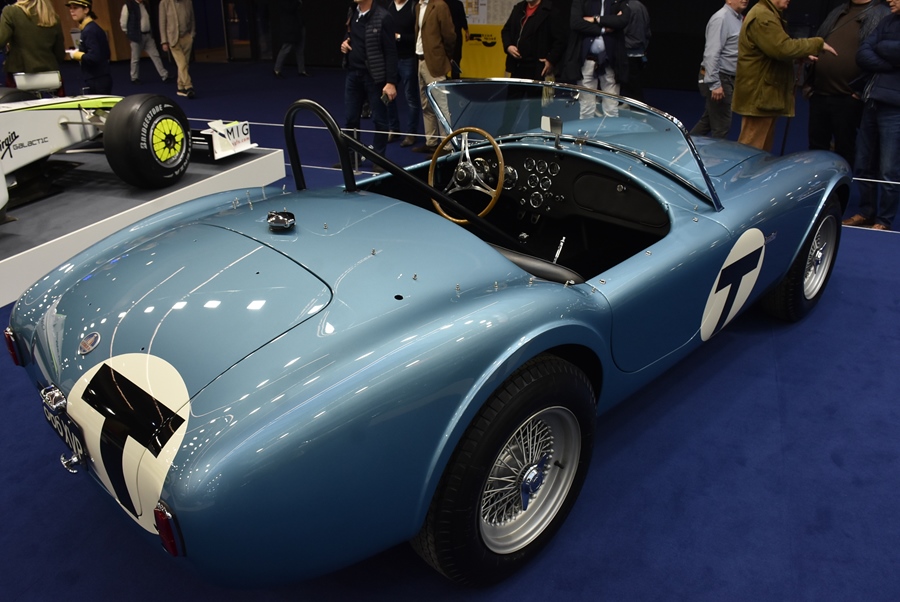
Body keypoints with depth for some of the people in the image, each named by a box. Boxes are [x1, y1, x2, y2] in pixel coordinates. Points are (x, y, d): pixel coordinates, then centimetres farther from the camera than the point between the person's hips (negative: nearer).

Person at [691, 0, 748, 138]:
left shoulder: (738, 19, 14)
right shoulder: (721, 18, -15)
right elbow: (711, 53, -22)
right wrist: (715, 84, -25)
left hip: (727, 78, 9)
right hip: (719, 79, -9)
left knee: (707, 121, 15)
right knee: (721, 127, -4)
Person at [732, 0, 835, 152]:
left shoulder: (767, 15, 18)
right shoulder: (762, 17, -17)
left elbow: (775, 49, 25)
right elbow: (784, 48, -25)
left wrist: (803, 55, 12)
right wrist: (818, 43, -13)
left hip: (764, 93, 11)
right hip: (759, 94, -11)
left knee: (763, 147, 16)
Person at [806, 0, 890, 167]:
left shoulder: (883, 16, -2)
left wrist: (864, 91, -16)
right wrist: (809, 82, 12)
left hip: (848, 98, -6)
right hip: (818, 94, 6)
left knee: (844, 151, 3)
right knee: (816, 148, 11)